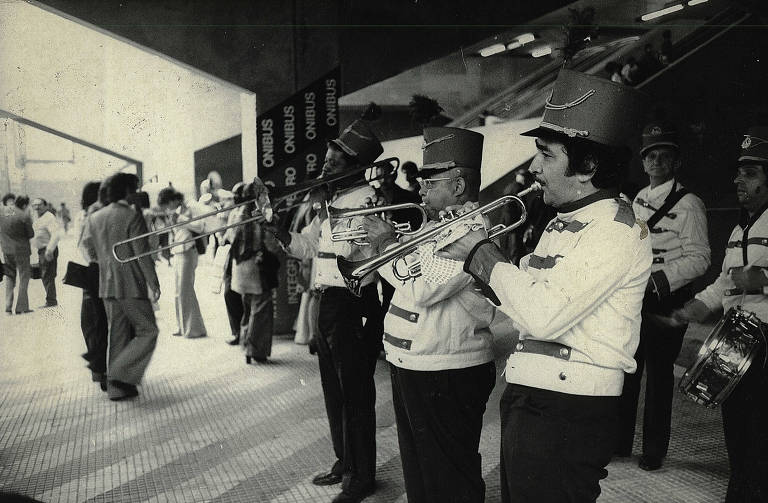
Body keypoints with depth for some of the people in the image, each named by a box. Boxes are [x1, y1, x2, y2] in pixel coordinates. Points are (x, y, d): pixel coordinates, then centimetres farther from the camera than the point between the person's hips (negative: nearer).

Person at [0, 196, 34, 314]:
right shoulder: (24, 216, -13)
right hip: (20, 249, -5)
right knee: (24, 278, 6)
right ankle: (21, 307, 4)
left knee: (10, 277, 17)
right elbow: (31, 234, -6)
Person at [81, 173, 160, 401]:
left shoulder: (94, 217, 7)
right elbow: (142, 254, -15)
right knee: (147, 331, 4)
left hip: (107, 286, 7)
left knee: (117, 335, 13)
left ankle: (116, 388, 16)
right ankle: (121, 375, -7)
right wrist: (153, 285, -12)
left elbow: (86, 244, 13)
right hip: (132, 285, -7)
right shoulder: (132, 216, -12)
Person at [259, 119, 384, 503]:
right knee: (334, 390, 17)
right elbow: (306, 246, 15)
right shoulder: (332, 199, 14)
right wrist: (278, 230, 0)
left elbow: (346, 248, -24)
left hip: (354, 304, -9)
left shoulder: (368, 198, -12)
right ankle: (344, 463, 33)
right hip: (328, 302, 9)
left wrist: (325, 207, -23)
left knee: (356, 393, 0)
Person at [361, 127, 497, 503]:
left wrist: (386, 244, -16)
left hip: (445, 378, -10)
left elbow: (422, 289, -29)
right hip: (409, 368, 10)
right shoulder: (439, 224, 11)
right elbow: (409, 271, 19)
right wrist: (387, 240, 3)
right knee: (417, 473, 24)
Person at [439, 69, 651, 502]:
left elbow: (543, 315, -27)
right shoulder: (564, 223, 14)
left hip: (567, 415, -9)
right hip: (525, 398, 9)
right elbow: (521, 299, 15)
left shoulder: (618, 230, -17)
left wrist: (482, 253, -15)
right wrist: (470, 254, 2)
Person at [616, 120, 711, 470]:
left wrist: (656, 279, -22)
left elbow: (699, 258, -13)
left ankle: (654, 451, 17)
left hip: (666, 301, -6)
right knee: (626, 371, 12)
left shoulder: (688, 204, -7)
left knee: (659, 373, 3)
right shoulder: (638, 201, 14)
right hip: (633, 298, 6)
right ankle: (620, 442, 25)